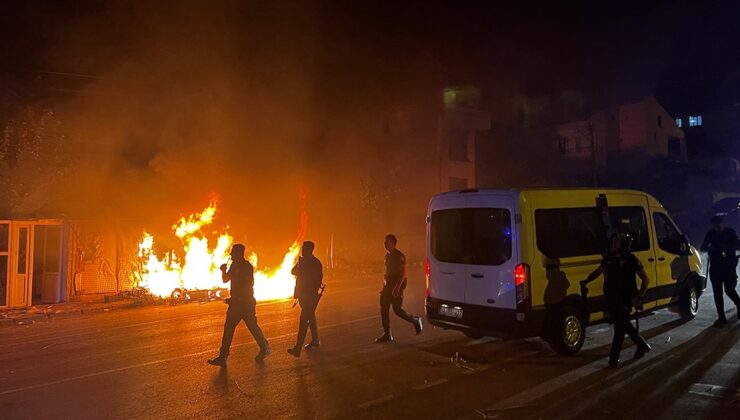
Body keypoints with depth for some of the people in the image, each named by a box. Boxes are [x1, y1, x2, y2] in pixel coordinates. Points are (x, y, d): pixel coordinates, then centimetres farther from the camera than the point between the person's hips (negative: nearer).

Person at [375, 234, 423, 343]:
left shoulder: (399, 256, -15)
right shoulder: (388, 255, 12)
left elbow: (403, 273, -21)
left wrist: (397, 287, -27)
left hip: (397, 286, -9)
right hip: (388, 285, 9)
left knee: (397, 310, -4)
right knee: (383, 309, 4)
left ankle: (416, 321, 20)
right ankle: (387, 334, 10)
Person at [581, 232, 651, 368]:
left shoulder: (631, 260, -11)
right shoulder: (608, 258, 5)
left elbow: (645, 279, -8)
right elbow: (597, 272, 20)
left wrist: (639, 297, -19)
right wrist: (586, 281, 5)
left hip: (625, 300, -6)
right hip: (611, 299, 6)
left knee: (620, 328, -3)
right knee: (624, 325, 20)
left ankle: (614, 359, 4)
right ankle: (642, 345, 41)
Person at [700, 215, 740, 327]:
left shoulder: (731, 233, -2)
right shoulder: (710, 234, 4)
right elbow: (702, 248, 3)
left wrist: (725, 245, -24)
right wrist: (710, 247, -19)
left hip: (729, 267, -2)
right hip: (715, 267, 3)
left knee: (729, 289, -6)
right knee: (717, 292, 1)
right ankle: (721, 317, 6)